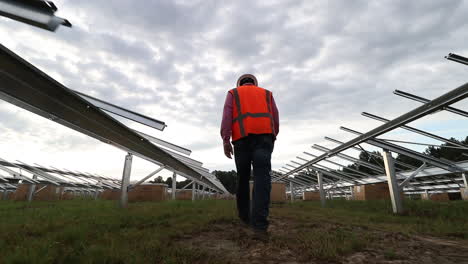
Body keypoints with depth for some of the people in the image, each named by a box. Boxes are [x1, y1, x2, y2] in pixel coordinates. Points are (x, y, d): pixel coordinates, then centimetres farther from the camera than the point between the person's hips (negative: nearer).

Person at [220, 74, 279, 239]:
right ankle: (259, 222, -25)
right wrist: (272, 138, 30)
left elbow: (227, 115, 3)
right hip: (264, 136, 0)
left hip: (242, 137, 0)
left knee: (243, 178, 12)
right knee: (262, 177, -12)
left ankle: (245, 216, 21)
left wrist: (225, 141, -3)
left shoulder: (233, 93, 21)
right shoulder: (266, 94, 27)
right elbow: (275, 119, 19)